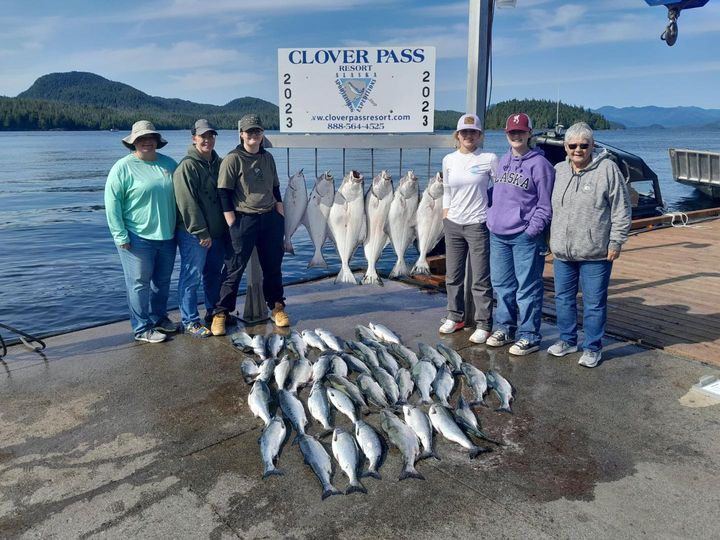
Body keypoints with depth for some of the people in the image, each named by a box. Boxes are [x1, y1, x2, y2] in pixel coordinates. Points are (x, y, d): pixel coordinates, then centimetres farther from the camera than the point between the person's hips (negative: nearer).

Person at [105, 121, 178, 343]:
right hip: (138, 239, -6)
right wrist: (120, 236, -13)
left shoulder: (169, 164, 8)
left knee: (162, 281, 17)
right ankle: (142, 329, 13)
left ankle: (159, 318, 35)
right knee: (139, 284, 2)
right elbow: (112, 203, -10)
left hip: (167, 236, 6)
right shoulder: (123, 167, -8)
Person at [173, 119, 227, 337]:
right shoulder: (187, 166, -12)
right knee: (191, 277, 0)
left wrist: (224, 228, 14)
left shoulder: (218, 163, 11)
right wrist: (201, 232, -17)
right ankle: (190, 321, 11)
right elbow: (187, 204, -17)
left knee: (214, 274, 17)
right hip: (194, 235, -7)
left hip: (217, 232, 7)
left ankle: (214, 312, 33)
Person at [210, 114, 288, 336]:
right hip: (244, 220, -5)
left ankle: (277, 307, 25)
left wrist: (281, 218, 10)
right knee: (234, 268, -1)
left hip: (270, 219, 5)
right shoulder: (233, 159, -7)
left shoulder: (267, 157, 10)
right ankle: (221, 313, 11)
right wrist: (233, 226, -14)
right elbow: (224, 194, -10)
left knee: (273, 266, 11)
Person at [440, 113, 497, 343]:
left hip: (478, 225, -5)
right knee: (453, 276, 13)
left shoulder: (489, 159, -7)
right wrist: (445, 216, 10)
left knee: (481, 279, 0)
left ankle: (483, 324, 10)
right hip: (453, 224, 5)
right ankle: (455, 317, 28)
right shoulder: (449, 160, 6)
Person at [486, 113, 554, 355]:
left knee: (527, 288, 0)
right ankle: (504, 327, 28)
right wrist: (492, 219, 13)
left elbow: (545, 204, -7)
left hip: (525, 237, -7)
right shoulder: (503, 161, 15)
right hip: (497, 235, 7)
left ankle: (528, 336, 10)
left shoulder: (539, 163, -5)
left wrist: (532, 230, -14)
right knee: (501, 285, 14)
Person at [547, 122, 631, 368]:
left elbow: (621, 210, -6)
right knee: (563, 298, 15)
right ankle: (567, 340, 32)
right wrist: (553, 242, 14)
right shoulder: (558, 171, 7)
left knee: (594, 303, 5)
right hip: (562, 252, 5)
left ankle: (592, 347, 20)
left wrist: (616, 242, -9)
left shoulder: (607, 169, -8)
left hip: (595, 254, -5)